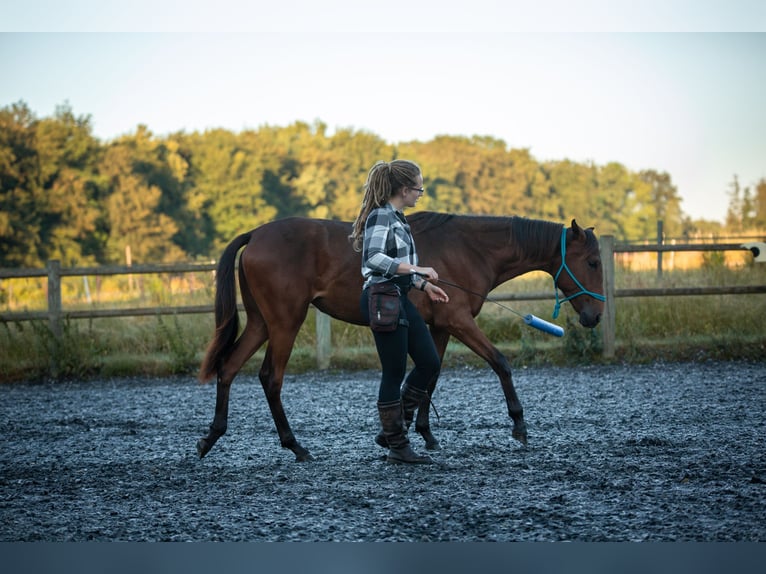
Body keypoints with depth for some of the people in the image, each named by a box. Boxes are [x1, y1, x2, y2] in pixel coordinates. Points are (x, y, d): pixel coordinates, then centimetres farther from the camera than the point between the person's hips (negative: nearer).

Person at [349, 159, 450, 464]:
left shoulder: (396, 218, 15)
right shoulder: (381, 216, -14)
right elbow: (374, 258, -29)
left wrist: (424, 285, 18)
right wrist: (418, 270, -30)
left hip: (399, 299, 10)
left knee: (430, 364, 10)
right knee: (395, 373, -3)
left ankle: (393, 430, 18)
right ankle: (397, 447, 6)